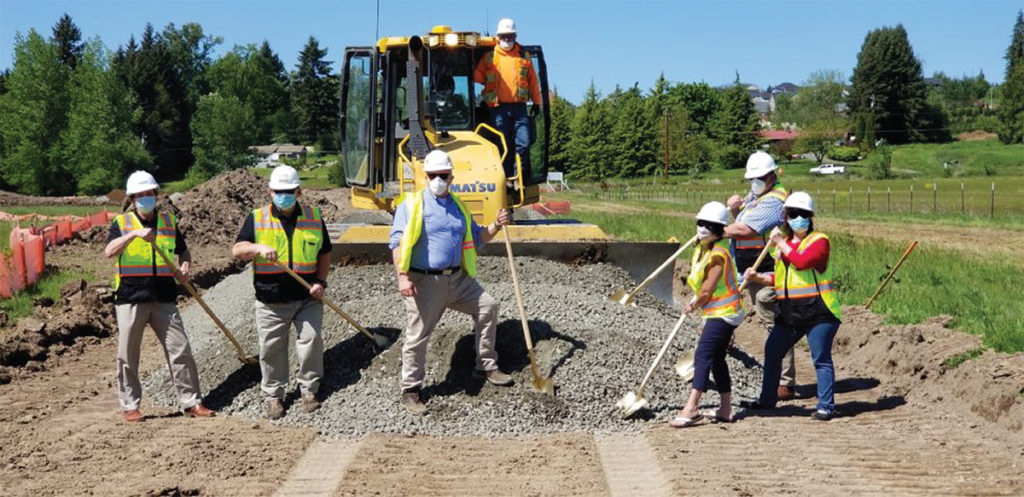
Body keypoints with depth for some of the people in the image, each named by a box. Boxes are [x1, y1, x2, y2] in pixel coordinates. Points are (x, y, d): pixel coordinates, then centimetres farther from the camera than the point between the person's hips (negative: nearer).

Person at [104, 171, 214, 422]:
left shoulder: (169, 221, 11)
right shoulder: (122, 223, 2)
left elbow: (183, 250, 23)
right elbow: (109, 252, -15)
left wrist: (184, 267, 1)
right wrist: (134, 234, -27)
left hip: (163, 300, 2)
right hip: (130, 300, -2)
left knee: (181, 351, 0)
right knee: (128, 356, 4)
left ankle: (191, 401, 7)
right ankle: (129, 406, 15)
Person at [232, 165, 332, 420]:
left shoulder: (313, 217, 7)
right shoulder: (257, 218, 2)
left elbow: (324, 254, 14)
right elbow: (237, 251, -4)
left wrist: (321, 281, -1)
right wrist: (258, 248, -24)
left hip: (307, 298, 1)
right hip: (271, 300, -1)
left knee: (311, 341, -5)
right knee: (271, 348, 4)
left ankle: (309, 389, 14)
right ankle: (273, 396, 19)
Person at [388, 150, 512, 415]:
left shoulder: (458, 207, 15)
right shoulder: (412, 204, -4)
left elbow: (477, 238, 23)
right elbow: (398, 242, -12)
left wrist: (495, 226, 4)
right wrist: (403, 276, -22)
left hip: (458, 278, 6)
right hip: (425, 282, -6)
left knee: (488, 307, 5)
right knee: (418, 336, -2)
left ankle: (487, 366, 22)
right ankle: (410, 391, 11)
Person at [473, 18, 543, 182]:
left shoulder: (524, 56, 12)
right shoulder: (489, 57, 8)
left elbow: (533, 80, 16)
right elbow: (476, 77, 12)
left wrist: (536, 102, 16)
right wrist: (482, 98, 6)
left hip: (519, 106, 1)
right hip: (498, 107, -1)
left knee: (523, 144, -8)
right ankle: (506, 178, 10)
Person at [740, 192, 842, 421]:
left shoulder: (819, 240, -6)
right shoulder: (783, 243, 17)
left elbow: (802, 261, -25)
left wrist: (781, 243, -14)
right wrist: (758, 277, 9)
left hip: (818, 311, -8)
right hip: (788, 312, 8)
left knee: (821, 358, -8)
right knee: (772, 351, 13)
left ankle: (826, 405, -3)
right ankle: (767, 399, 27)